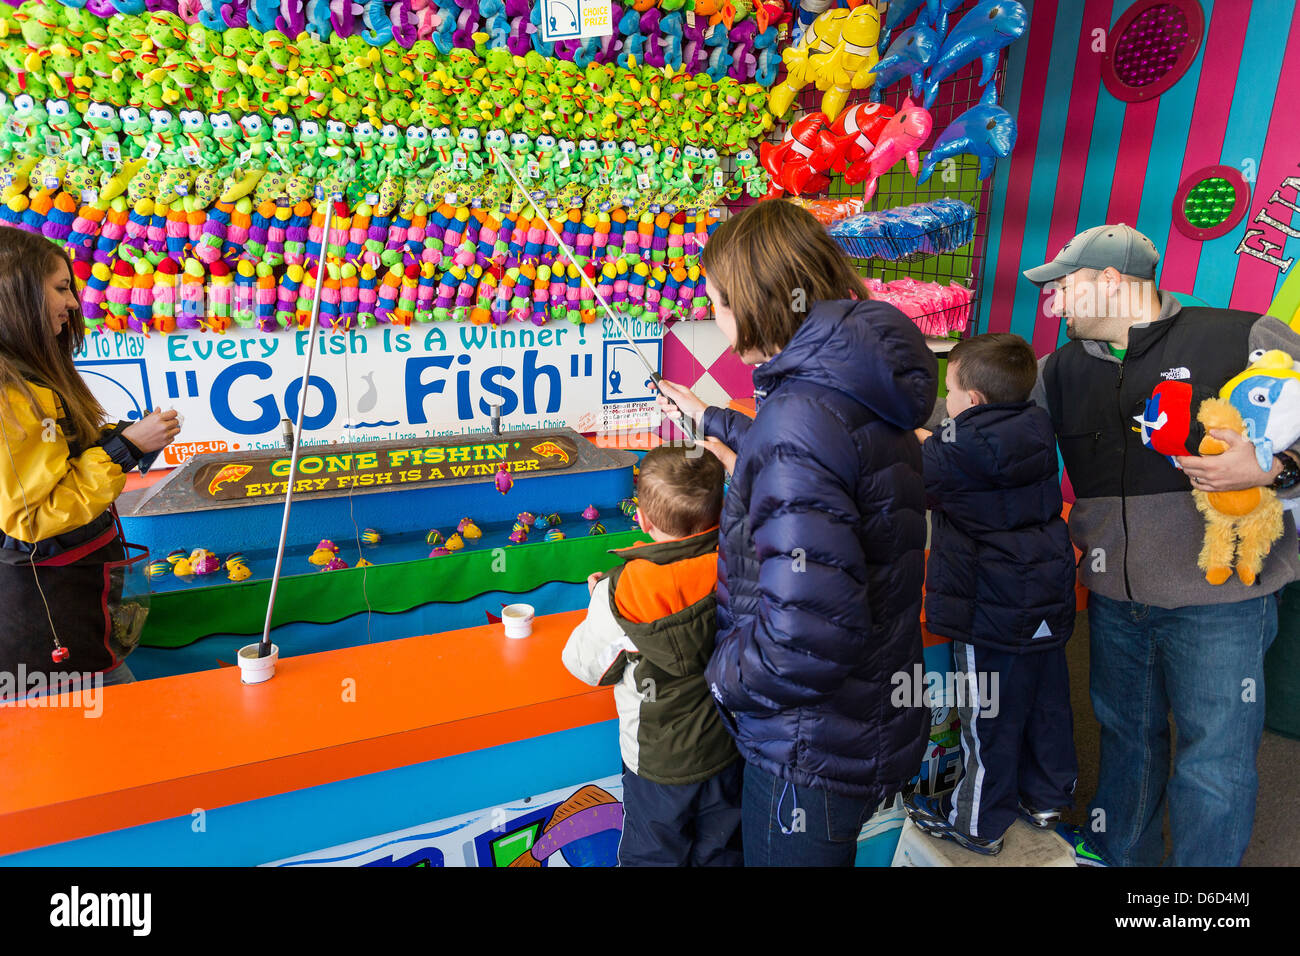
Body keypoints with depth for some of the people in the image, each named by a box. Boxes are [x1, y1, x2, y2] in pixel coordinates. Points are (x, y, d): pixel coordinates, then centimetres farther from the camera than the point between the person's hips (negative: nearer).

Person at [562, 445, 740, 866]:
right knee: (721, 851, 27)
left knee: (652, 855, 22)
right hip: (729, 752, 3)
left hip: (659, 763, -3)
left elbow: (587, 665, -14)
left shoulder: (621, 593, -29)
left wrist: (599, 600, 1)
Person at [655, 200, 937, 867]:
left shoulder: (801, 416, -30)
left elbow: (805, 630, -36)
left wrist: (725, 676, -16)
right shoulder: (865, 398, 1)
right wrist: (709, 418, 35)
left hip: (813, 754, -8)